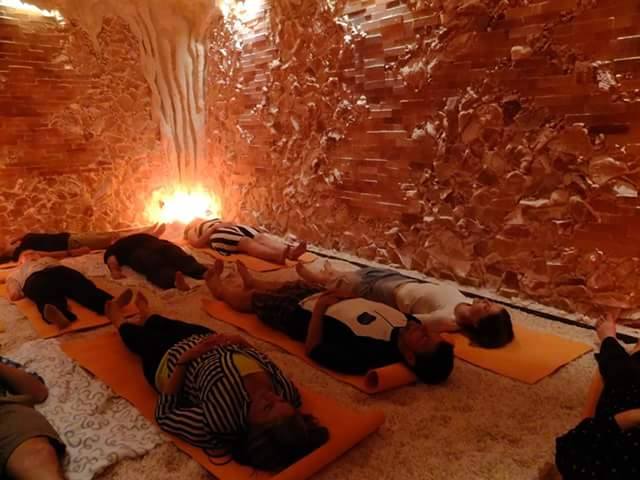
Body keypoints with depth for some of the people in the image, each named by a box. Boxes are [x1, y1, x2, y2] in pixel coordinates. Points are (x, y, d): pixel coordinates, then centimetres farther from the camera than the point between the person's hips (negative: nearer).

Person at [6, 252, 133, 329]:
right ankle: (59, 315, -74)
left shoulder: (48, 259, 45)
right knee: (48, 299, -39)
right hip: (36, 278, -2)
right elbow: (14, 295, 15)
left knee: (82, 285, -33)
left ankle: (110, 303, -64)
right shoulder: (14, 273, 38)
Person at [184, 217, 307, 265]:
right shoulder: (192, 232, 25)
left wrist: (227, 223, 9)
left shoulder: (213, 220, 46)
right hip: (219, 234, -6)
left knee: (260, 237, -26)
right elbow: (198, 243, 3)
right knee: (247, 242, -36)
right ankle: (278, 255, -65)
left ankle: (289, 250, -54)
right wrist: (214, 227, -3)